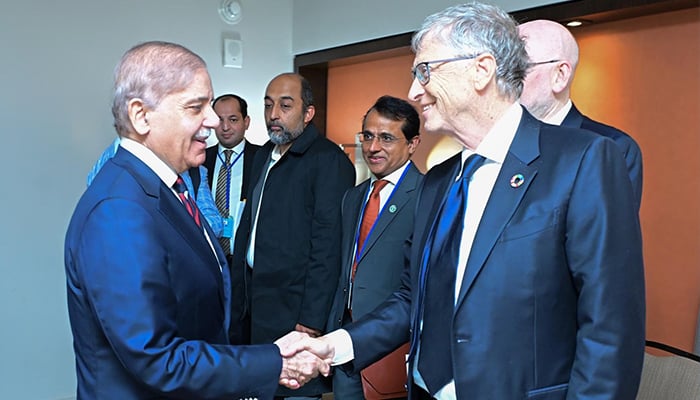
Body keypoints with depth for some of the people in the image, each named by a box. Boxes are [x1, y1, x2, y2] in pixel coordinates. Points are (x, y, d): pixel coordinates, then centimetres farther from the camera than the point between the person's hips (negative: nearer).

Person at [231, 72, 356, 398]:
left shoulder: (328, 160, -13)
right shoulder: (264, 155, 12)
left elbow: (327, 246, -18)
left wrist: (312, 320, -19)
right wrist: (237, 288, 14)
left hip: (295, 310, -7)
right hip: (257, 299, 7)